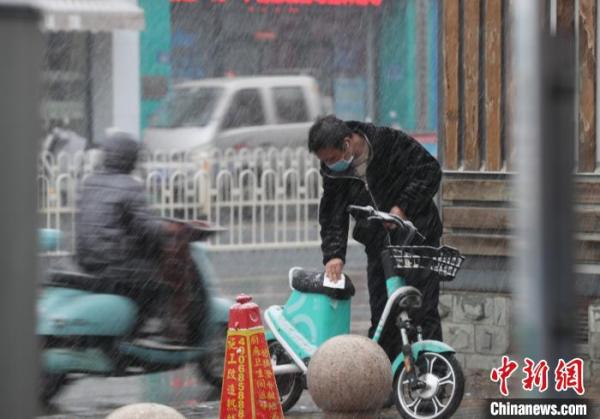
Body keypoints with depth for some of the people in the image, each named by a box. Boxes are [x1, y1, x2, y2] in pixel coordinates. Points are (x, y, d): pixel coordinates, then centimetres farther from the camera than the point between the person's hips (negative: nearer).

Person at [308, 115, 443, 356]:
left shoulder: (391, 142, -13)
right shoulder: (334, 172, 2)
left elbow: (430, 171, -12)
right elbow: (332, 216, -2)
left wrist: (402, 208, -19)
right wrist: (333, 254, -17)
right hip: (379, 245, 5)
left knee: (424, 313, -7)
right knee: (381, 316, 2)